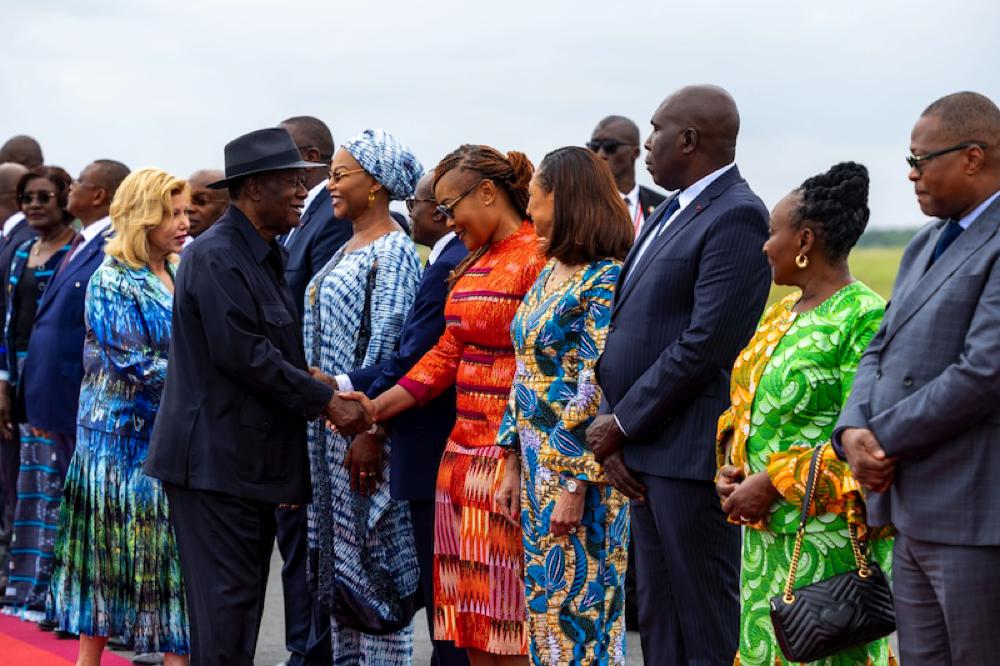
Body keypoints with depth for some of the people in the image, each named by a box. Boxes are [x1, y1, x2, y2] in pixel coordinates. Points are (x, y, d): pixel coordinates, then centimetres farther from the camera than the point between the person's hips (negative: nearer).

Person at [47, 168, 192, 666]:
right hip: (125, 436, -6)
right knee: (110, 548, 1)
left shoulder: (181, 274, 10)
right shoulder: (113, 283, -10)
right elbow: (136, 366, -17)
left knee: (172, 549, 3)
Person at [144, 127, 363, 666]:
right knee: (226, 599, -7)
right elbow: (242, 354, -21)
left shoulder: (265, 256, 16)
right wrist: (322, 400, -16)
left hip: (254, 455, 10)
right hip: (216, 457, -10)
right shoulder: (216, 257, -15)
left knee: (244, 596, 13)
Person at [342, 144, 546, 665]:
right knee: (472, 620, 11)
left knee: (506, 619, -4)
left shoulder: (538, 259, -12)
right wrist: (376, 408, 9)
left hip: (508, 458, -9)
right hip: (463, 452, 9)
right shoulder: (472, 265, 16)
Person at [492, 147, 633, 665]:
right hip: (540, 466, 8)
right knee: (545, 602, 13)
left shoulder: (604, 282, -15)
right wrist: (515, 466, 13)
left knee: (577, 608, -1)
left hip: (576, 469, -8)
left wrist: (575, 486, -20)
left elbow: (599, 392, -19)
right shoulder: (551, 273, 11)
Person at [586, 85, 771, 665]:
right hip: (644, 450, 10)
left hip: (689, 451, -10)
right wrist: (612, 429, 4)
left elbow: (706, 341, -20)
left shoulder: (736, 216, -14)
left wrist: (621, 423, -13)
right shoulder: (673, 211, 16)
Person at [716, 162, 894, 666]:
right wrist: (731, 463, 3)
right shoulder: (783, 313, 14)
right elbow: (746, 404, 22)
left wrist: (774, 483, -18)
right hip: (768, 530, 9)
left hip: (827, 538, -8)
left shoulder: (864, 318, -13)